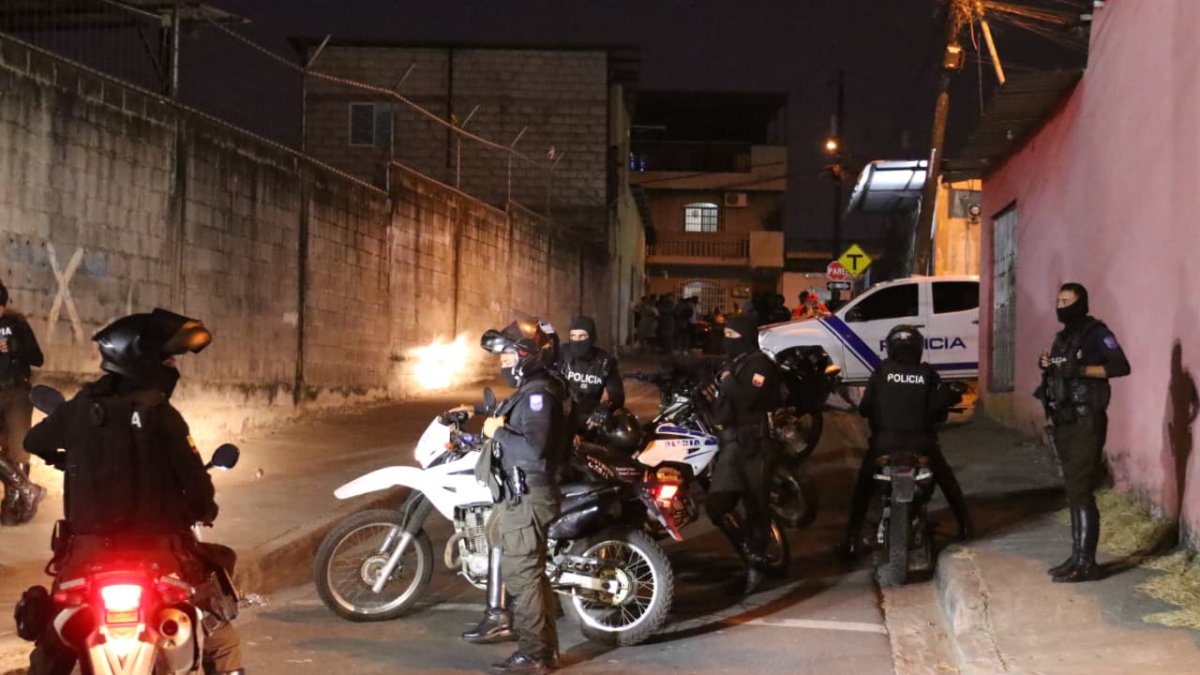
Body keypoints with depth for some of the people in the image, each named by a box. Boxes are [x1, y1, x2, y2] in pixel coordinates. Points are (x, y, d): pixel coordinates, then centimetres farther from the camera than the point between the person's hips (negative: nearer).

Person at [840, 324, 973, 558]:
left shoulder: (882, 371, -2)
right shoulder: (928, 373, -1)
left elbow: (865, 407, -3)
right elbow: (938, 411, -3)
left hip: (884, 442, -1)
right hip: (920, 442, 1)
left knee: (862, 487, 14)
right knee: (947, 481, 26)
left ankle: (852, 538, 3)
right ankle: (965, 524, 30)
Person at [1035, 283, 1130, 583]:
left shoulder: (1096, 333, -9)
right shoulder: (1062, 337, 17)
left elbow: (1121, 366, -20)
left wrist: (1081, 369, -26)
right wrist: (1048, 366, 2)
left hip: (1086, 421, -9)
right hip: (1065, 421, 9)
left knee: (1081, 492, -12)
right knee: (1073, 492, 11)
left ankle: (1086, 563, -10)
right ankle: (1077, 556, 17)